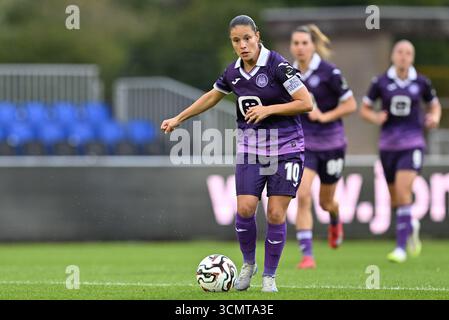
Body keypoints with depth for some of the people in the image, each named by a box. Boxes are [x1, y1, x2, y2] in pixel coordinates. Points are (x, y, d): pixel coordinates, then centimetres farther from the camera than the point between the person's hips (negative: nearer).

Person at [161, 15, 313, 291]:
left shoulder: (277, 65, -14)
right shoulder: (233, 72, 3)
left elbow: (306, 103, -15)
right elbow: (212, 97, 22)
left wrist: (268, 109, -21)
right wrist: (179, 119, 24)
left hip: (285, 148, -4)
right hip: (249, 147, 4)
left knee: (276, 213, -5)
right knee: (245, 208, -9)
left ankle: (269, 276, 10)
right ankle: (248, 264, 15)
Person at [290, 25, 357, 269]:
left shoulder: (329, 72, -14)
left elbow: (350, 104, -10)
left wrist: (325, 116, -20)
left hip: (331, 144, -2)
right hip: (303, 145, 2)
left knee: (325, 202, 14)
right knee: (303, 196, -18)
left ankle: (335, 221, 53)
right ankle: (307, 255, -15)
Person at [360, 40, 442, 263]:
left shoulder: (421, 83, 1)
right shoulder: (380, 82, 1)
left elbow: (434, 105, 17)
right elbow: (364, 108, 8)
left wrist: (434, 118, -4)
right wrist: (375, 118, -12)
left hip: (412, 142, -2)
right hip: (388, 143, 2)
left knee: (403, 190, -19)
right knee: (394, 197, 9)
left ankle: (401, 247, -16)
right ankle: (412, 227, 42)